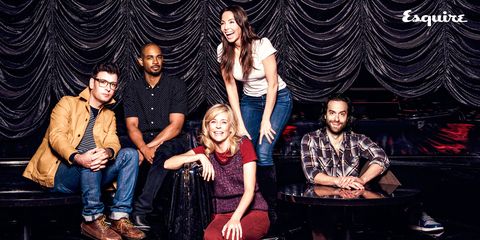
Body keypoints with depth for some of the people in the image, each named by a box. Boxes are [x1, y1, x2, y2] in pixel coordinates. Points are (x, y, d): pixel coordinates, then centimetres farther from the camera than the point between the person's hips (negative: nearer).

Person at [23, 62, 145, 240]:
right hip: (60, 171, -5)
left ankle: (119, 218, -23)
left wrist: (108, 152, -25)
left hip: (93, 175, 5)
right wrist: (77, 158, -32)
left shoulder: (109, 115, 22)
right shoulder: (68, 103, 6)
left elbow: (113, 142, 3)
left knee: (130, 154, -16)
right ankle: (92, 220, -27)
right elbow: (56, 136, -11)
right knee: (90, 160, -35)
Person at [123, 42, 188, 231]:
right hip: (141, 142, 3)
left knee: (163, 152, -37)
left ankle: (140, 211, -39)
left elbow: (176, 125, -7)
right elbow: (132, 126, 1)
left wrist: (152, 146, -18)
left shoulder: (176, 85, 2)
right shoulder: (134, 90, 11)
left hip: (170, 142, -3)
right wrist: (143, 148, -20)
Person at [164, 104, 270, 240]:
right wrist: (200, 157, -16)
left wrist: (235, 218, -24)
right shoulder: (205, 150, 8)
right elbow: (168, 164, -3)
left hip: (253, 210, -2)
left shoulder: (243, 145, -2)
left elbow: (249, 189, -9)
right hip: (223, 213, 2)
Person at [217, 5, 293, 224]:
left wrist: (266, 121, -18)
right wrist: (240, 123, -10)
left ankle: (271, 208, 0)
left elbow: (273, 84, -18)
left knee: (263, 153, -18)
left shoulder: (261, 44, -22)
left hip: (277, 99, -4)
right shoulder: (223, 51, -9)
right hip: (250, 101, 4)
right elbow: (231, 87, -5)